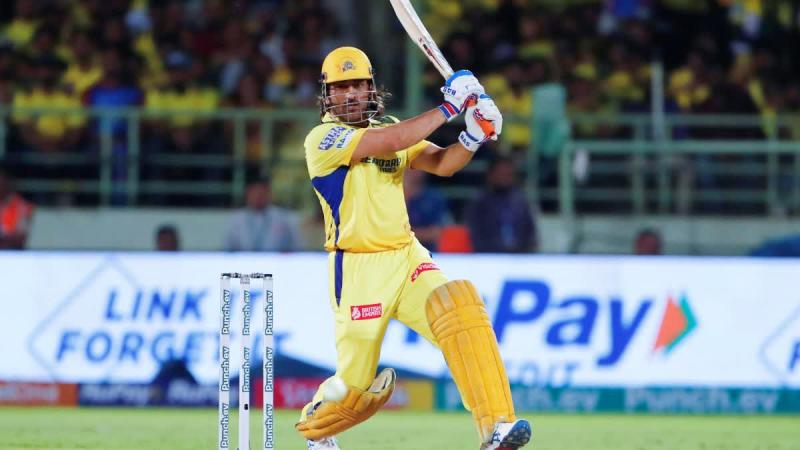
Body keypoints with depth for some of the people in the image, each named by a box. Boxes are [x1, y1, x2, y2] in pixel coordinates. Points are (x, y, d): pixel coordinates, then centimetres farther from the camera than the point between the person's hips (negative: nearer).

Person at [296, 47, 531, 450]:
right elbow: (392, 142, -24)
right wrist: (448, 107, -20)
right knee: (356, 386, 2)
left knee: (461, 307, -24)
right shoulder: (323, 138, -10)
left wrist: (474, 136, -19)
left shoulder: (385, 130, 12)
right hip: (358, 269, -5)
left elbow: (441, 163, 0)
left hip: (407, 258, 5)